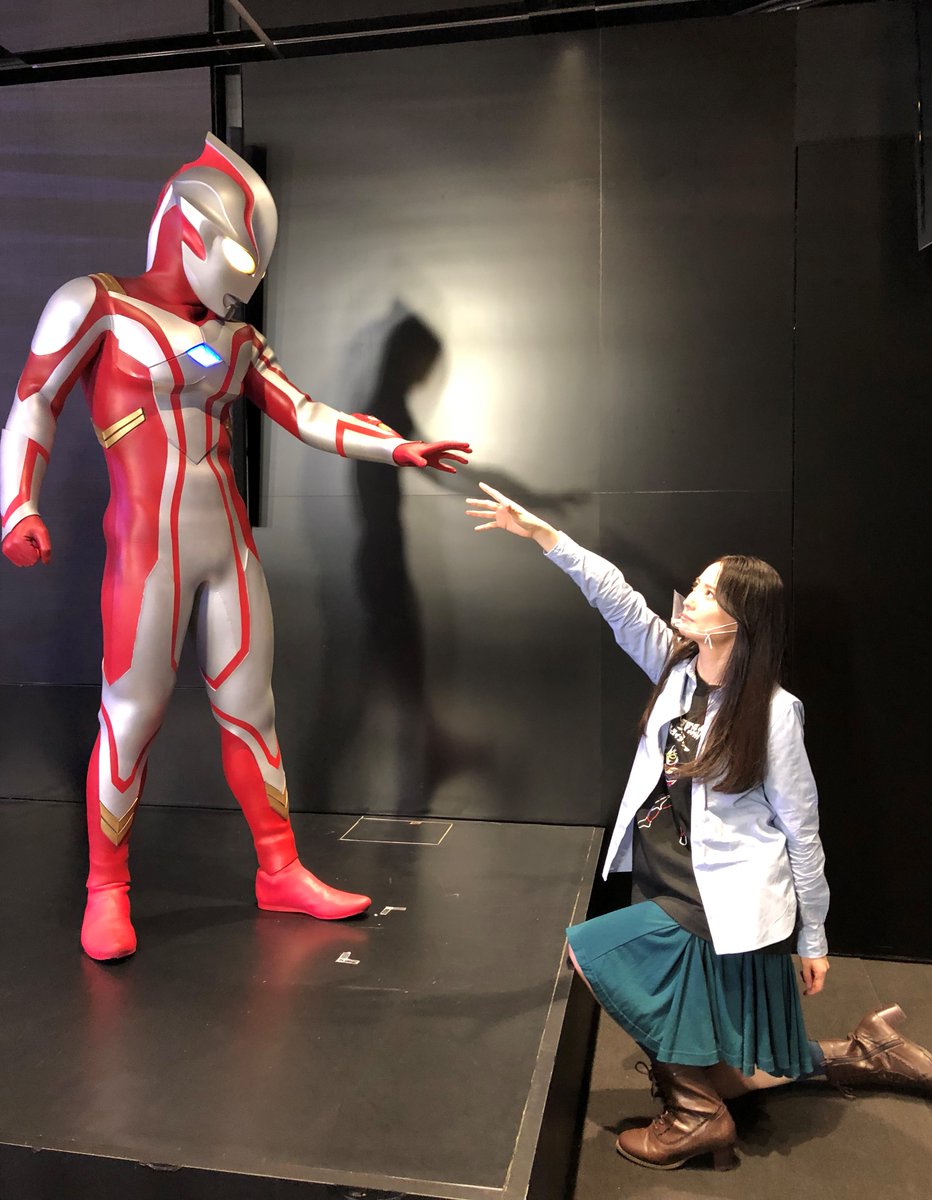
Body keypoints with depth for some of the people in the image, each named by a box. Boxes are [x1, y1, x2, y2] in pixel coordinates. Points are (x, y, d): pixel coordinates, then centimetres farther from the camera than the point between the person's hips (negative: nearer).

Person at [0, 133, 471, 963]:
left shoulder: (237, 339, 14)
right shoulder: (98, 304, -1)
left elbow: (308, 417, 12)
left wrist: (398, 448, 6)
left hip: (229, 546, 5)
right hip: (148, 546, -5)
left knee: (252, 709, 8)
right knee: (132, 718, -1)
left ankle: (281, 872, 19)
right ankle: (106, 892, 17)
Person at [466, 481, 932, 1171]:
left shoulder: (772, 712, -16)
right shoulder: (678, 666, -1)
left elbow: (801, 830, -10)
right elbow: (617, 597, -10)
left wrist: (813, 937, -4)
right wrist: (541, 533, -18)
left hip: (725, 901, -6)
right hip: (666, 888, 7)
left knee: (592, 954, -17)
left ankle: (697, 1113, 0)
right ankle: (864, 1053, 37)